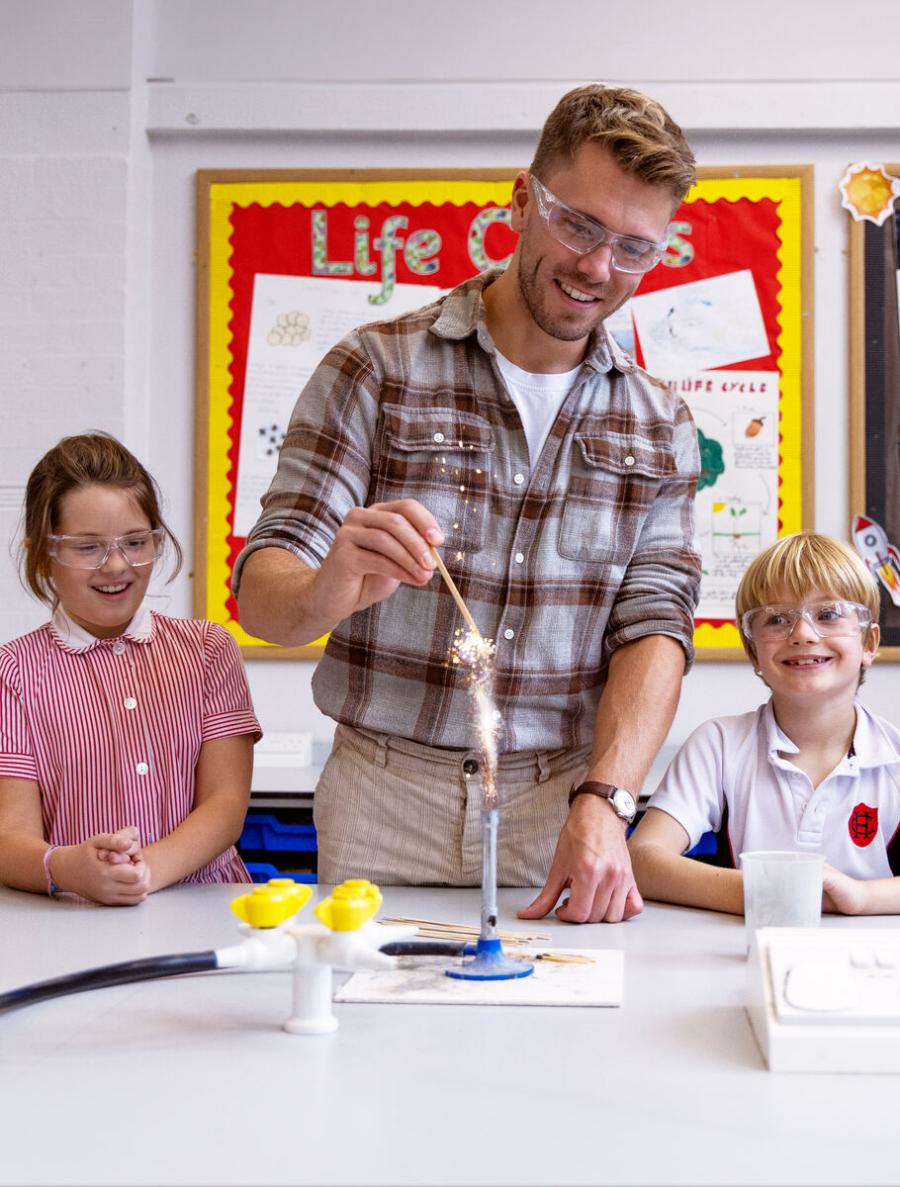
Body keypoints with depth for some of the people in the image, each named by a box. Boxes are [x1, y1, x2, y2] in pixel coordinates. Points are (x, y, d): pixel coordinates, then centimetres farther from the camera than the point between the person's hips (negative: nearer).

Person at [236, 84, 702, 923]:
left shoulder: (658, 427, 7)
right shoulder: (375, 370, -3)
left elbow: (655, 625, -1)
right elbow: (260, 592, -7)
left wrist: (603, 800, -18)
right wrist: (327, 592, -31)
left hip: (563, 812, 2)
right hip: (384, 800, -2)